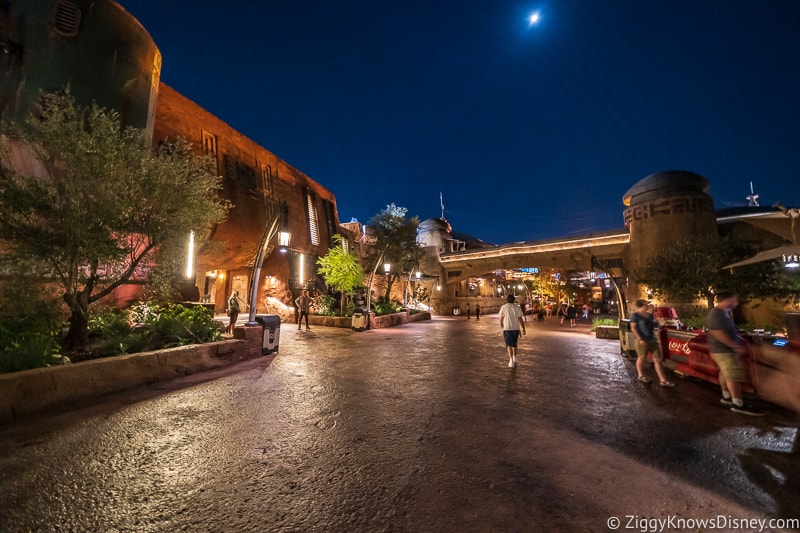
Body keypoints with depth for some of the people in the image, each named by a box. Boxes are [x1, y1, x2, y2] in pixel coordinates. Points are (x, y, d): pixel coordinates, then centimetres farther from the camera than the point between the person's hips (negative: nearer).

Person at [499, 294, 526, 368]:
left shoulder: (503, 307, -3)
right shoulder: (517, 307, 3)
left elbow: (501, 319, -2)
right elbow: (521, 319, -4)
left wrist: (501, 325, 17)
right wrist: (523, 329, -2)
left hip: (507, 329, -3)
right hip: (516, 329, 3)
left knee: (509, 345, 0)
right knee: (514, 344, 19)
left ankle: (511, 361, -14)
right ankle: (514, 360, 26)